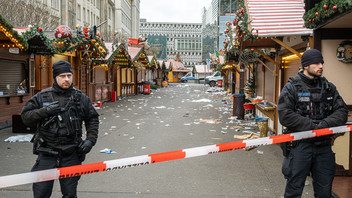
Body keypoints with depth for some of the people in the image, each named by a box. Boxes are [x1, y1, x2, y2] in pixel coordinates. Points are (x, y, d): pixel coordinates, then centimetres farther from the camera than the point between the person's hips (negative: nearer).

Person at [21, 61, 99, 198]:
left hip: (71, 156, 1)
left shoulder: (81, 98, 7)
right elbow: (26, 117, 1)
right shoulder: (41, 97, 3)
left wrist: (91, 139, 1)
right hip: (47, 155, 0)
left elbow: (92, 119, 13)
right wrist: (44, 111, -16)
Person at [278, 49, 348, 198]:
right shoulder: (292, 87, -3)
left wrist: (325, 124, -15)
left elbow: (342, 111, 3)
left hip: (323, 145, 4)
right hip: (300, 145, -4)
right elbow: (285, 116, -14)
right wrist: (313, 126, -17)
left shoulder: (329, 87, 11)